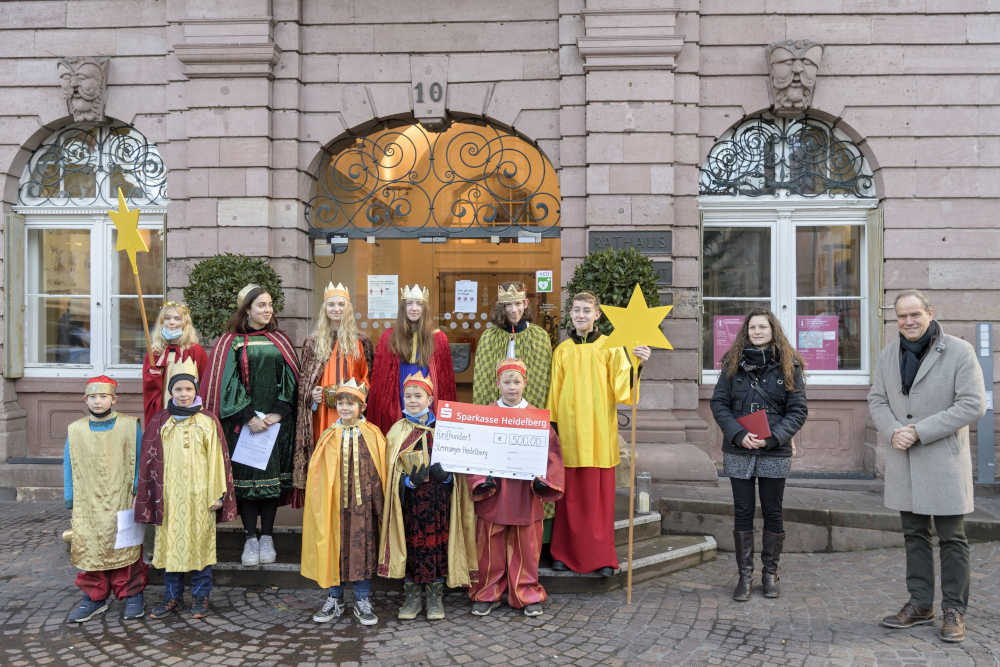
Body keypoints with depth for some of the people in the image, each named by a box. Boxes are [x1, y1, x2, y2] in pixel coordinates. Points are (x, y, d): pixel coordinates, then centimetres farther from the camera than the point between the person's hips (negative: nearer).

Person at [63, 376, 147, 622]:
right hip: (88, 505, 2)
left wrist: (139, 491, -2)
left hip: (122, 503, -2)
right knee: (89, 550, 6)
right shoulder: (75, 430, 8)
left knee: (126, 549, 1)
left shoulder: (130, 426, 1)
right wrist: (70, 499, 8)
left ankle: (132, 595, 15)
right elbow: (69, 467, 12)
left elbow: (139, 461, 3)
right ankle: (94, 597, 21)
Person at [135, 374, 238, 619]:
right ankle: (173, 597, 20)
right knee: (170, 544, 7)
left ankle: (201, 597, 16)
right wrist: (152, 496, 3)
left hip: (199, 493, -2)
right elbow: (150, 461, 7)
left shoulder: (208, 422, 1)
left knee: (200, 543, 3)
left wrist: (217, 495, -3)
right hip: (169, 494, 2)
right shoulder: (160, 422, 6)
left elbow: (216, 458, 0)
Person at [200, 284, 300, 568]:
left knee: (271, 476, 3)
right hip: (242, 420, -2)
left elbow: (289, 379, 5)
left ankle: (267, 537, 11)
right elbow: (227, 382, -4)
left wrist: (278, 413, -8)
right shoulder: (231, 342, 3)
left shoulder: (280, 341, 11)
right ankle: (250, 537, 7)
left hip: (276, 419, 2)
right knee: (246, 476, -1)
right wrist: (249, 417, -14)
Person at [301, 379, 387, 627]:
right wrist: (320, 504, 0)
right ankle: (334, 599, 22)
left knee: (363, 548, 4)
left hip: (362, 504, -1)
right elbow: (317, 474, 6)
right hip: (333, 504, 2)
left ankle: (363, 602, 16)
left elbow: (378, 474, 0)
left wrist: (379, 505, -3)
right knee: (333, 548, 7)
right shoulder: (328, 437, 4)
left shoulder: (373, 435, -1)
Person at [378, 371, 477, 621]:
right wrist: (408, 480, -16)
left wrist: (445, 474, -15)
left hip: (438, 498, 0)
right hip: (409, 499, 1)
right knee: (410, 543, 3)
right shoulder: (398, 431, 6)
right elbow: (392, 469, 3)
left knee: (437, 543, 1)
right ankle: (412, 596, 19)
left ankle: (435, 597, 16)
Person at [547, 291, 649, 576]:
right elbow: (554, 392, 12)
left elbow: (622, 385, -6)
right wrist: (552, 424, 8)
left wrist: (637, 364, -23)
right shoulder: (562, 350, 11)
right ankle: (566, 553, 15)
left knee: (600, 493, 0)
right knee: (570, 493, 4)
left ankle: (601, 556, 10)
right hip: (569, 429, 2)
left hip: (599, 430, -1)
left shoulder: (610, 347, 4)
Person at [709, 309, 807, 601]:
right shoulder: (733, 363, 4)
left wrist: (772, 437, -14)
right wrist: (738, 434, -13)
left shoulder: (788, 366, 1)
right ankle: (744, 575, 15)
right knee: (743, 513, 6)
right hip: (738, 452, 1)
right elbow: (718, 403, 1)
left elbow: (798, 410, -1)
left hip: (775, 454, -1)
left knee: (772, 513, 8)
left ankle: (770, 574, 23)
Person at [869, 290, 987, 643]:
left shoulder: (959, 351, -9)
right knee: (914, 534, 13)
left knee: (952, 538, 4)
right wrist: (893, 431, -12)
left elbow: (973, 404, -15)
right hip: (902, 459, 5)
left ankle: (954, 610, 15)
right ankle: (920, 604, 24)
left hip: (943, 459, -5)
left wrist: (919, 432, -18)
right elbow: (876, 399, 9)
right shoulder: (889, 354, 7)